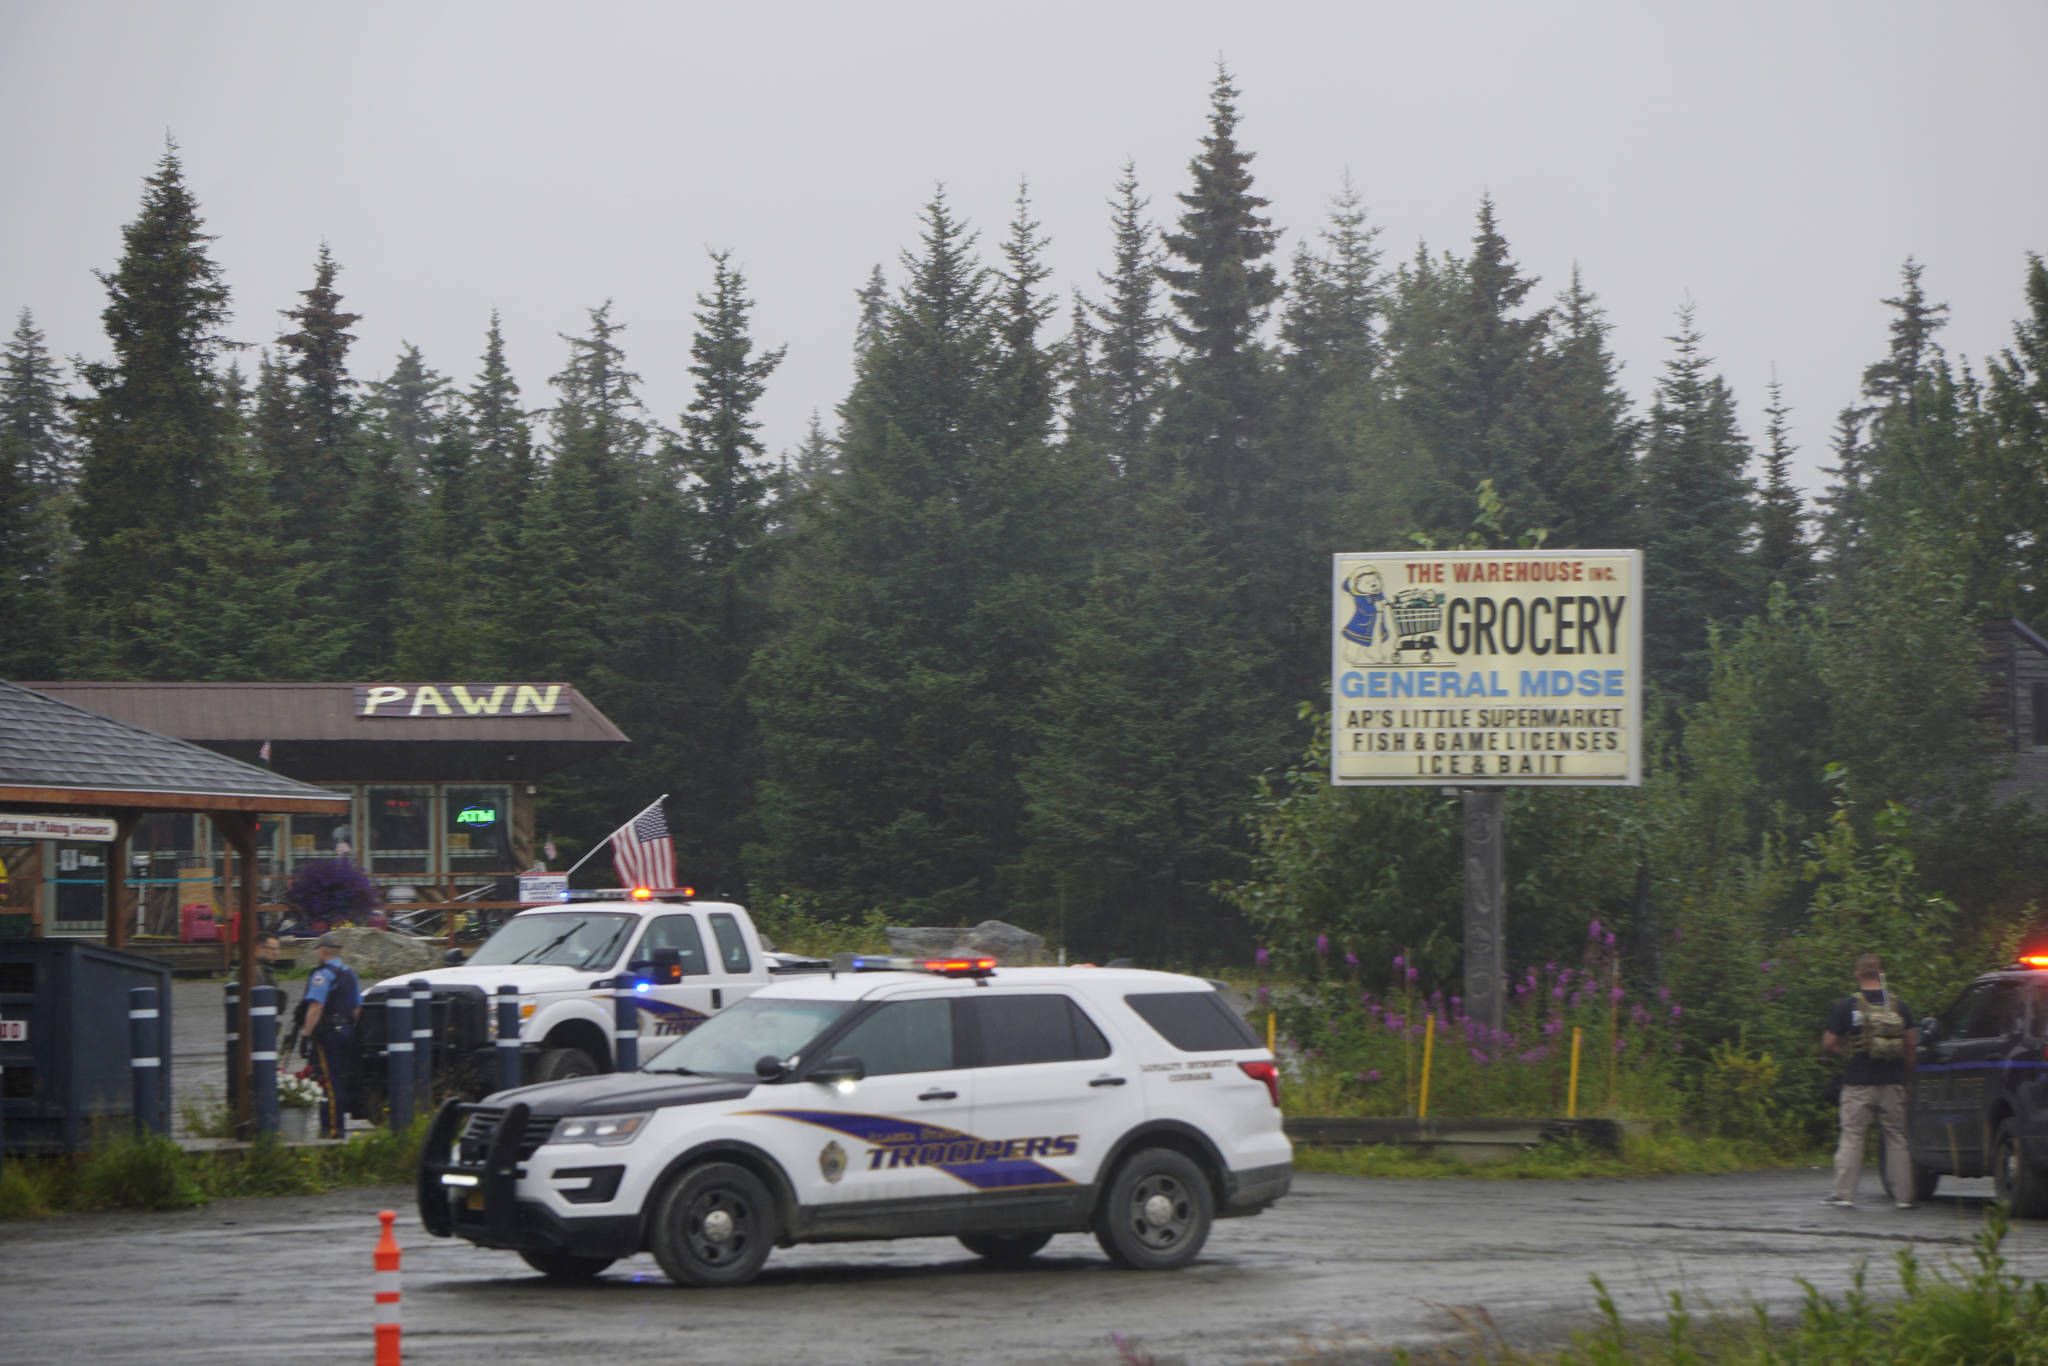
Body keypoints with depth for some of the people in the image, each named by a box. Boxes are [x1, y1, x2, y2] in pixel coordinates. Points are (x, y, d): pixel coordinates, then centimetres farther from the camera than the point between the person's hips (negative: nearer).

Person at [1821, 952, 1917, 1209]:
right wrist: (1906, 1075, 16)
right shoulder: (1898, 1005, 4)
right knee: (1896, 1137, 7)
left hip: (1858, 1082, -2)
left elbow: (1828, 1043, -4)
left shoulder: (1846, 1006, -3)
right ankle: (1904, 1195, 6)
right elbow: (1911, 1042, 4)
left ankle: (1843, 1192, -1)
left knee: (1852, 1136, 2)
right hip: (1892, 1082, 2)